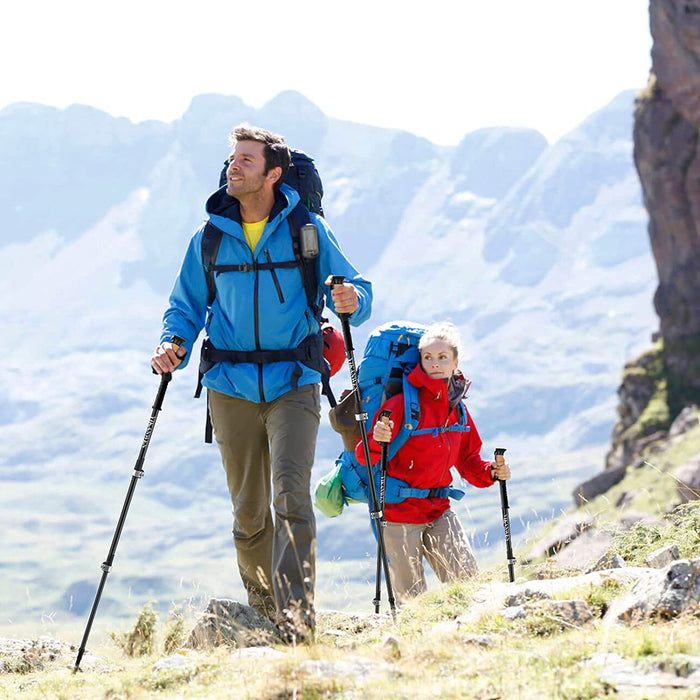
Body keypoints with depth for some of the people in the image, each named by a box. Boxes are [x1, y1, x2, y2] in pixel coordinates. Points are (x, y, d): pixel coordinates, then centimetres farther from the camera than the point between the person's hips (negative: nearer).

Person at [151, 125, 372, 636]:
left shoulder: (307, 230, 1)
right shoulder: (210, 238, 7)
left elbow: (352, 288, 5)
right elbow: (188, 305, 14)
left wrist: (351, 301, -20)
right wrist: (173, 344, -7)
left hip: (293, 385, -3)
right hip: (231, 389, 3)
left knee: (291, 492, -20)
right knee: (249, 512, 7)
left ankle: (296, 609, -24)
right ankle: (262, 609, 23)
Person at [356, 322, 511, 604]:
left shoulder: (456, 406, 7)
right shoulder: (402, 403, -13)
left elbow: (467, 460, 19)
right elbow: (366, 457, -17)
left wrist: (491, 472, 0)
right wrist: (376, 441, -38)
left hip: (438, 509, 5)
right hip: (398, 510, -5)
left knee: (467, 579, -7)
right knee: (412, 598, -5)